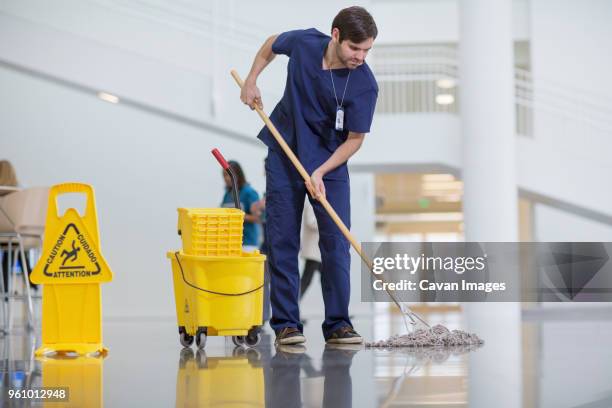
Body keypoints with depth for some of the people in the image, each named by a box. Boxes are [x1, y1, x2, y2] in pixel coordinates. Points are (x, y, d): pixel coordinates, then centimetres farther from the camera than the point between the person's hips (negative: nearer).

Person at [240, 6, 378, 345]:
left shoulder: (365, 85, -21)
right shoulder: (304, 43, -15)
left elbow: (355, 139, -13)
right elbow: (272, 44, 9)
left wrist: (320, 172, -22)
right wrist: (251, 81, 5)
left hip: (330, 163, -1)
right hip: (284, 155, 1)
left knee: (336, 243, -6)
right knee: (282, 241, -1)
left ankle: (337, 324, 2)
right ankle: (286, 324, 4)